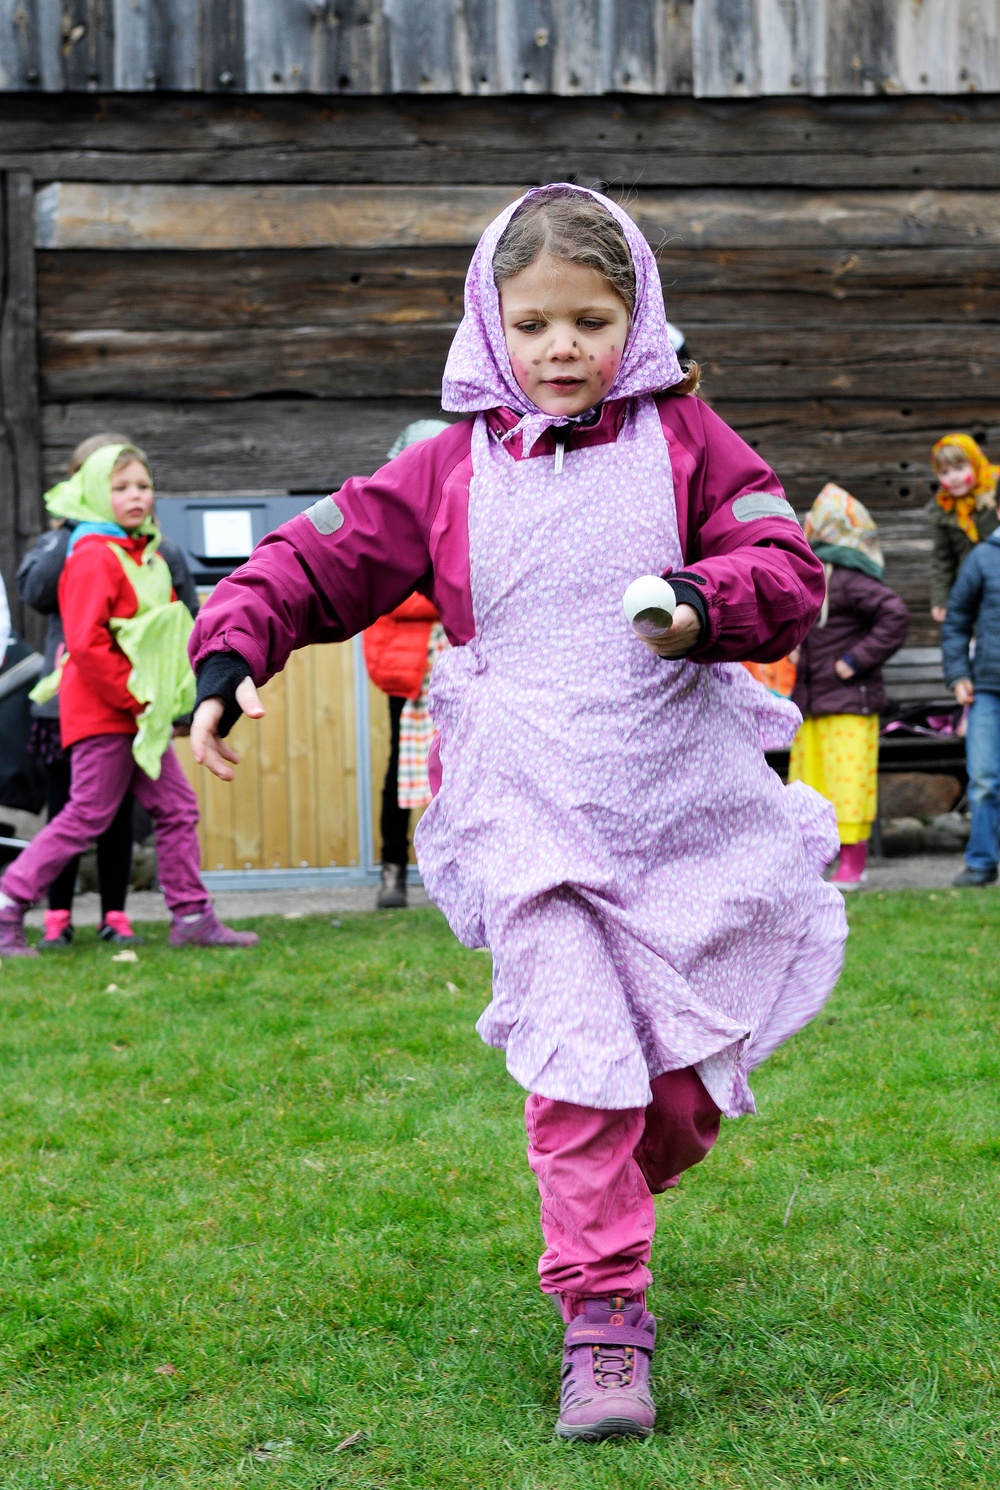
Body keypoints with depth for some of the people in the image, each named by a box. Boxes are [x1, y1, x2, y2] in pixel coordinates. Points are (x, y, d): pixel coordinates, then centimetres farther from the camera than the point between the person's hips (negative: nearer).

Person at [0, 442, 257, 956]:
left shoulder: (148, 556, 15)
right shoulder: (94, 557, -14)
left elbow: (167, 631, 21)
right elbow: (85, 644, -21)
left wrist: (166, 697, 8)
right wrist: (133, 696, -17)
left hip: (138, 712, 9)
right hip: (102, 711, -9)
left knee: (177, 807, 7)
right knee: (88, 815, -5)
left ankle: (191, 916, 12)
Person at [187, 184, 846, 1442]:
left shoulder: (684, 439, 6)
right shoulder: (453, 468, 6)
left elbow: (786, 568, 0)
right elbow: (318, 557, 7)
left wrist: (708, 604, -22)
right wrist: (230, 650, -9)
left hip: (684, 805, 1)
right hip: (529, 811, -1)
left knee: (687, 1082, 8)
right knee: (577, 1054, -13)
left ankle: (602, 1215, 40)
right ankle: (601, 1318, -1)